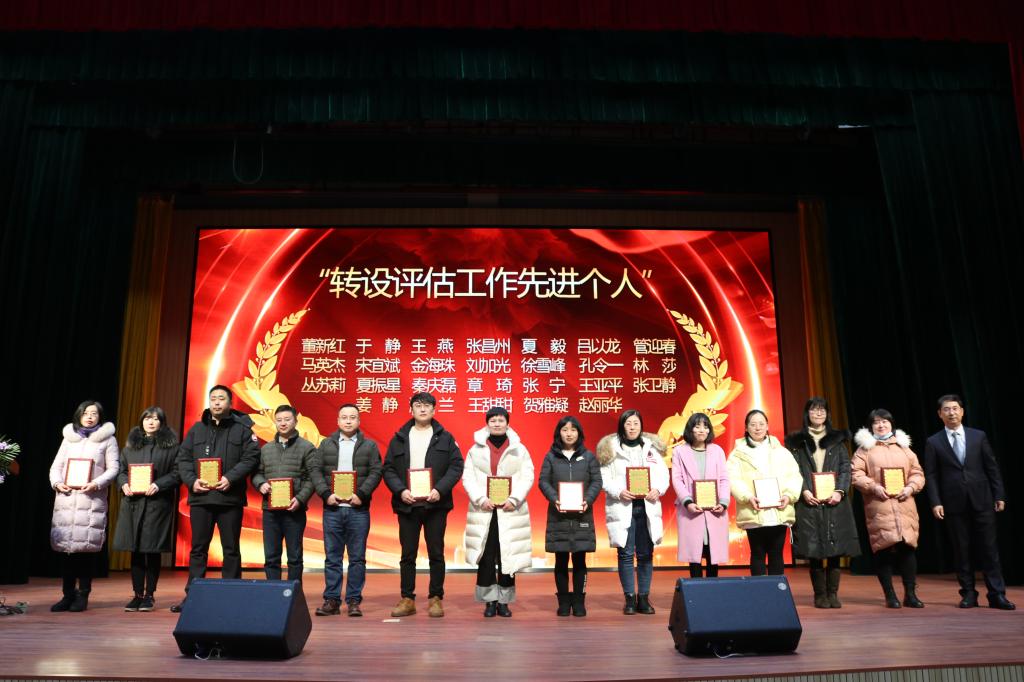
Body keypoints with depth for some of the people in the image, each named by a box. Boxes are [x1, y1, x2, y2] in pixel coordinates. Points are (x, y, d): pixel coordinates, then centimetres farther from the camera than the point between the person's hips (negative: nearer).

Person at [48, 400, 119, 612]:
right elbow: (56, 466, 16)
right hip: (66, 498, 3)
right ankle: (68, 595, 10)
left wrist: (96, 484, -14)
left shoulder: (107, 439, 8)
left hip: (92, 500, -3)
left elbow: (113, 468, 2)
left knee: (87, 547, -6)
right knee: (65, 545, 1)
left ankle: (83, 595, 4)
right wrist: (57, 482, -3)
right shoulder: (69, 437, 18)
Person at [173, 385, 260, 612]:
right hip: (200, 497, 3)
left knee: (231, 549, 4)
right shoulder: (196, 429, 13)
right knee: (198, 548, 9)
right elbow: (183, 458, 9)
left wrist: (231, 478, -17)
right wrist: (191, 481, -8)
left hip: (230, 498, -3)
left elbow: (251, 458, -6)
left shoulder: (242, 428, 3)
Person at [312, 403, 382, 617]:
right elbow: (316, 472, 5)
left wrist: (361, 494, -13)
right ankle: (331, 600, 13)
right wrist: (326, 494, -10)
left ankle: (354, 600, 11)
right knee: (332, 557, 6)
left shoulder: (369, 445, 7)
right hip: (332, 509, 1)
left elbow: (376, 472, -1)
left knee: (357, 558, 3)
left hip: (358, 509, -1)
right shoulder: (326, 444, 10)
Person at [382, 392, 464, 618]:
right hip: (407, 504, 1)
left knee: (436, 553, 4)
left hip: (435, 504, -1)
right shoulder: (399, 438, 8)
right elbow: (388, 469, 4)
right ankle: (407, 599, 16)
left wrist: (440, 490, -14)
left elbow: (456, 466, -1)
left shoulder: (445, 437, 5)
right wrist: (400, 491, -12)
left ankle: (435, 598, 14)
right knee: (407, 555, 7)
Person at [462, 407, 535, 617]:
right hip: (483, 511, 0)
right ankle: (489, 601, 10)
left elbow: (527, 477, 1)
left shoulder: (519, 449, 9)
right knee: (485, 557, 0)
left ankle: (504, 601, 11)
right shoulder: (476, 449, 9)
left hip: (510, 512, 0)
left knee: (508, 557, 0)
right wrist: (481, 499, -12)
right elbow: (468, 477, 2)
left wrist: (514, 499, -13)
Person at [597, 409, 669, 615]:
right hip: (622, 508, -2)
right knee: (626, 554, 0)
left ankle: (644, 598, 16)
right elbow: (604, 478, -2)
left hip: (647, 507, 2)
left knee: (646, 554, 6)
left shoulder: (651, 447, 10)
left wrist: (658, 490, -10)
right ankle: (629, 599, 10)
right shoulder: (610, 448, 2)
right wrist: (619, 492, -16)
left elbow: (663, 474, 8)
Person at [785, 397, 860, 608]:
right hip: (808, 502, -2)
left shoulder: (838, 439, 14)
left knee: (835, 550, 0)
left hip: (834, 501, 2)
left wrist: (839, 491, -8)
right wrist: (804, 491, -13)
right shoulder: (796, 441, 8)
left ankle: (832, 593, 10)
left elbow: (846, 467, 7)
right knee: (814, 551, -2)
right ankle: (820, 595, 7)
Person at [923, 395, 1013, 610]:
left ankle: (997, 594, 10)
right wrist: (935, 502, -8)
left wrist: (999, 496, 2)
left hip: (981, 501, 1)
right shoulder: (933, 443, 2)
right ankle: (968, 594, 13)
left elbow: (992, 468, 7)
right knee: (961, 551, 4)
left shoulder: (979, 436, 6)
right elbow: (931, 475, 1)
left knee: (988, 549, 2)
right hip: (954, 504, 0)